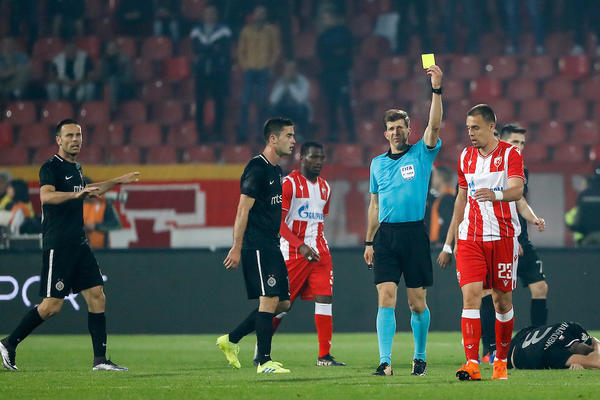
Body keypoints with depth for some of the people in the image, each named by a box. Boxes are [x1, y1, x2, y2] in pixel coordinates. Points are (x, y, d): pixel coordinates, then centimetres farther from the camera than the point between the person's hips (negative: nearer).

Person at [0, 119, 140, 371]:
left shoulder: (76, 168, 17)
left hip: (78, 244, 8)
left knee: (97, 296, 0)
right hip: (57, 246, -8)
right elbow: (46, 196, -29)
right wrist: (76, 194, -43)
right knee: (52, 305, -10)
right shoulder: (51, 167, -9)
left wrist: (118, 181, 44)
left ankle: (100, 359, 2)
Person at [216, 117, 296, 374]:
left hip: (271, 246, 10)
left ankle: (231, 340, 18)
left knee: (282, 302, 9)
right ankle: (264, 361, -7)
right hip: (257, 246, -10)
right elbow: (243, 210, -15)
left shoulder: (275, 171, 17)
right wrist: (237, 248, -18)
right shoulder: (257, 169, -12)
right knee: (269, 300, -11)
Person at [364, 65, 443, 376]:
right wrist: (369, 241, 16)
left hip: (414, 234, -2)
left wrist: (437, 89, -22)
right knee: (386, 298, -8)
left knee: (417, 303, 3)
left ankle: (420, 357, 19)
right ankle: (385, 361, -11)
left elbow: (434, 125, -13)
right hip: (385, 235, 2)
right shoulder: (378, 163, 14)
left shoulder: (422, 154, 4)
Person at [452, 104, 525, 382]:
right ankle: (472, 364, -20)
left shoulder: (510, 154, -3)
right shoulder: (466, 157, 12)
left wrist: (497, 194, -39)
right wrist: (454, 235, 20)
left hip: (503, 237, -3)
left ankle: (501, 360, 21)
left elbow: (517, 190, -18)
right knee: (470, 294, -13)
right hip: (470, 238, 3)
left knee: (502, 300, 4)